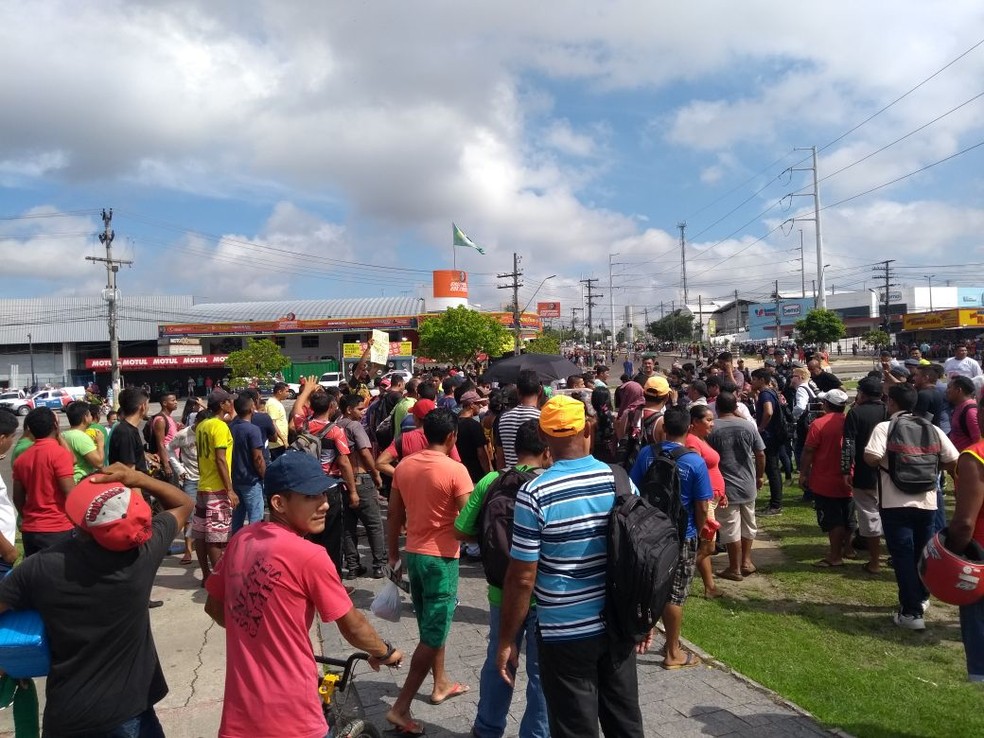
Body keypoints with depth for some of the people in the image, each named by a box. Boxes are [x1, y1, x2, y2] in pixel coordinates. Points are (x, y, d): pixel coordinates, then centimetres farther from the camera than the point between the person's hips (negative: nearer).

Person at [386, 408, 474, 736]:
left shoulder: (404, 466, 1)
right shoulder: (456, 470, -17)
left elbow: (394, 517, 6)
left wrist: (394, 554, 17)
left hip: (413, 554, 7)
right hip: (441, 558, -7)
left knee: (429, 626, 23)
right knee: (433, 634, 2)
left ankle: (441, 684, 39)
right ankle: (400, 707, 3)